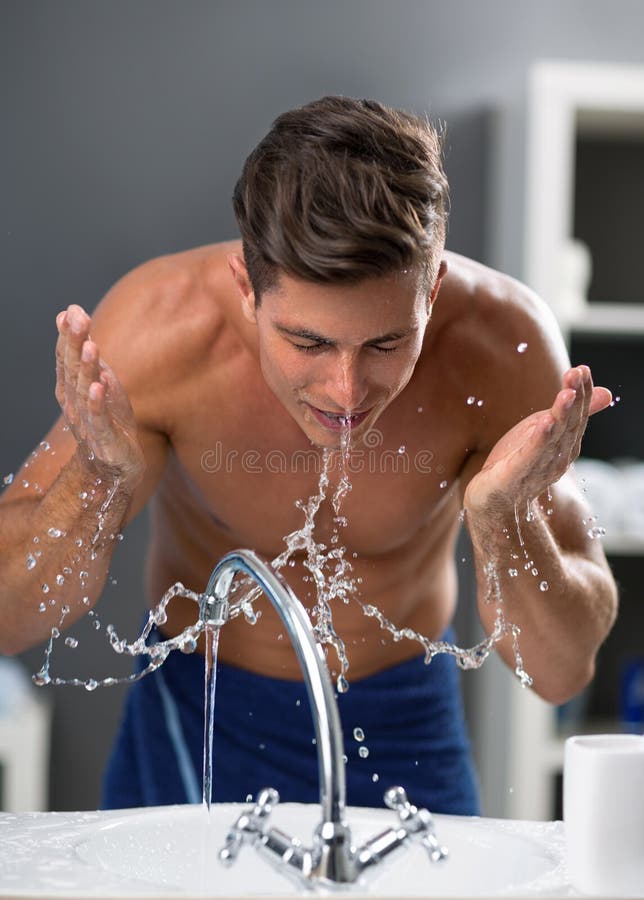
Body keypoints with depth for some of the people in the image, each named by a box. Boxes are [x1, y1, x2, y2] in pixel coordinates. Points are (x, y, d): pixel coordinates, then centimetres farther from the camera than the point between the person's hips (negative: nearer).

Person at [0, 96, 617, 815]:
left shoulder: (503, 346, -27)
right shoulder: (157, 330, -28)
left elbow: (563, 673, -22)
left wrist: (503, 516, -41)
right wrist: (99, 477, -42)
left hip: (406, 734, 1)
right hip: (202, 725, 0)